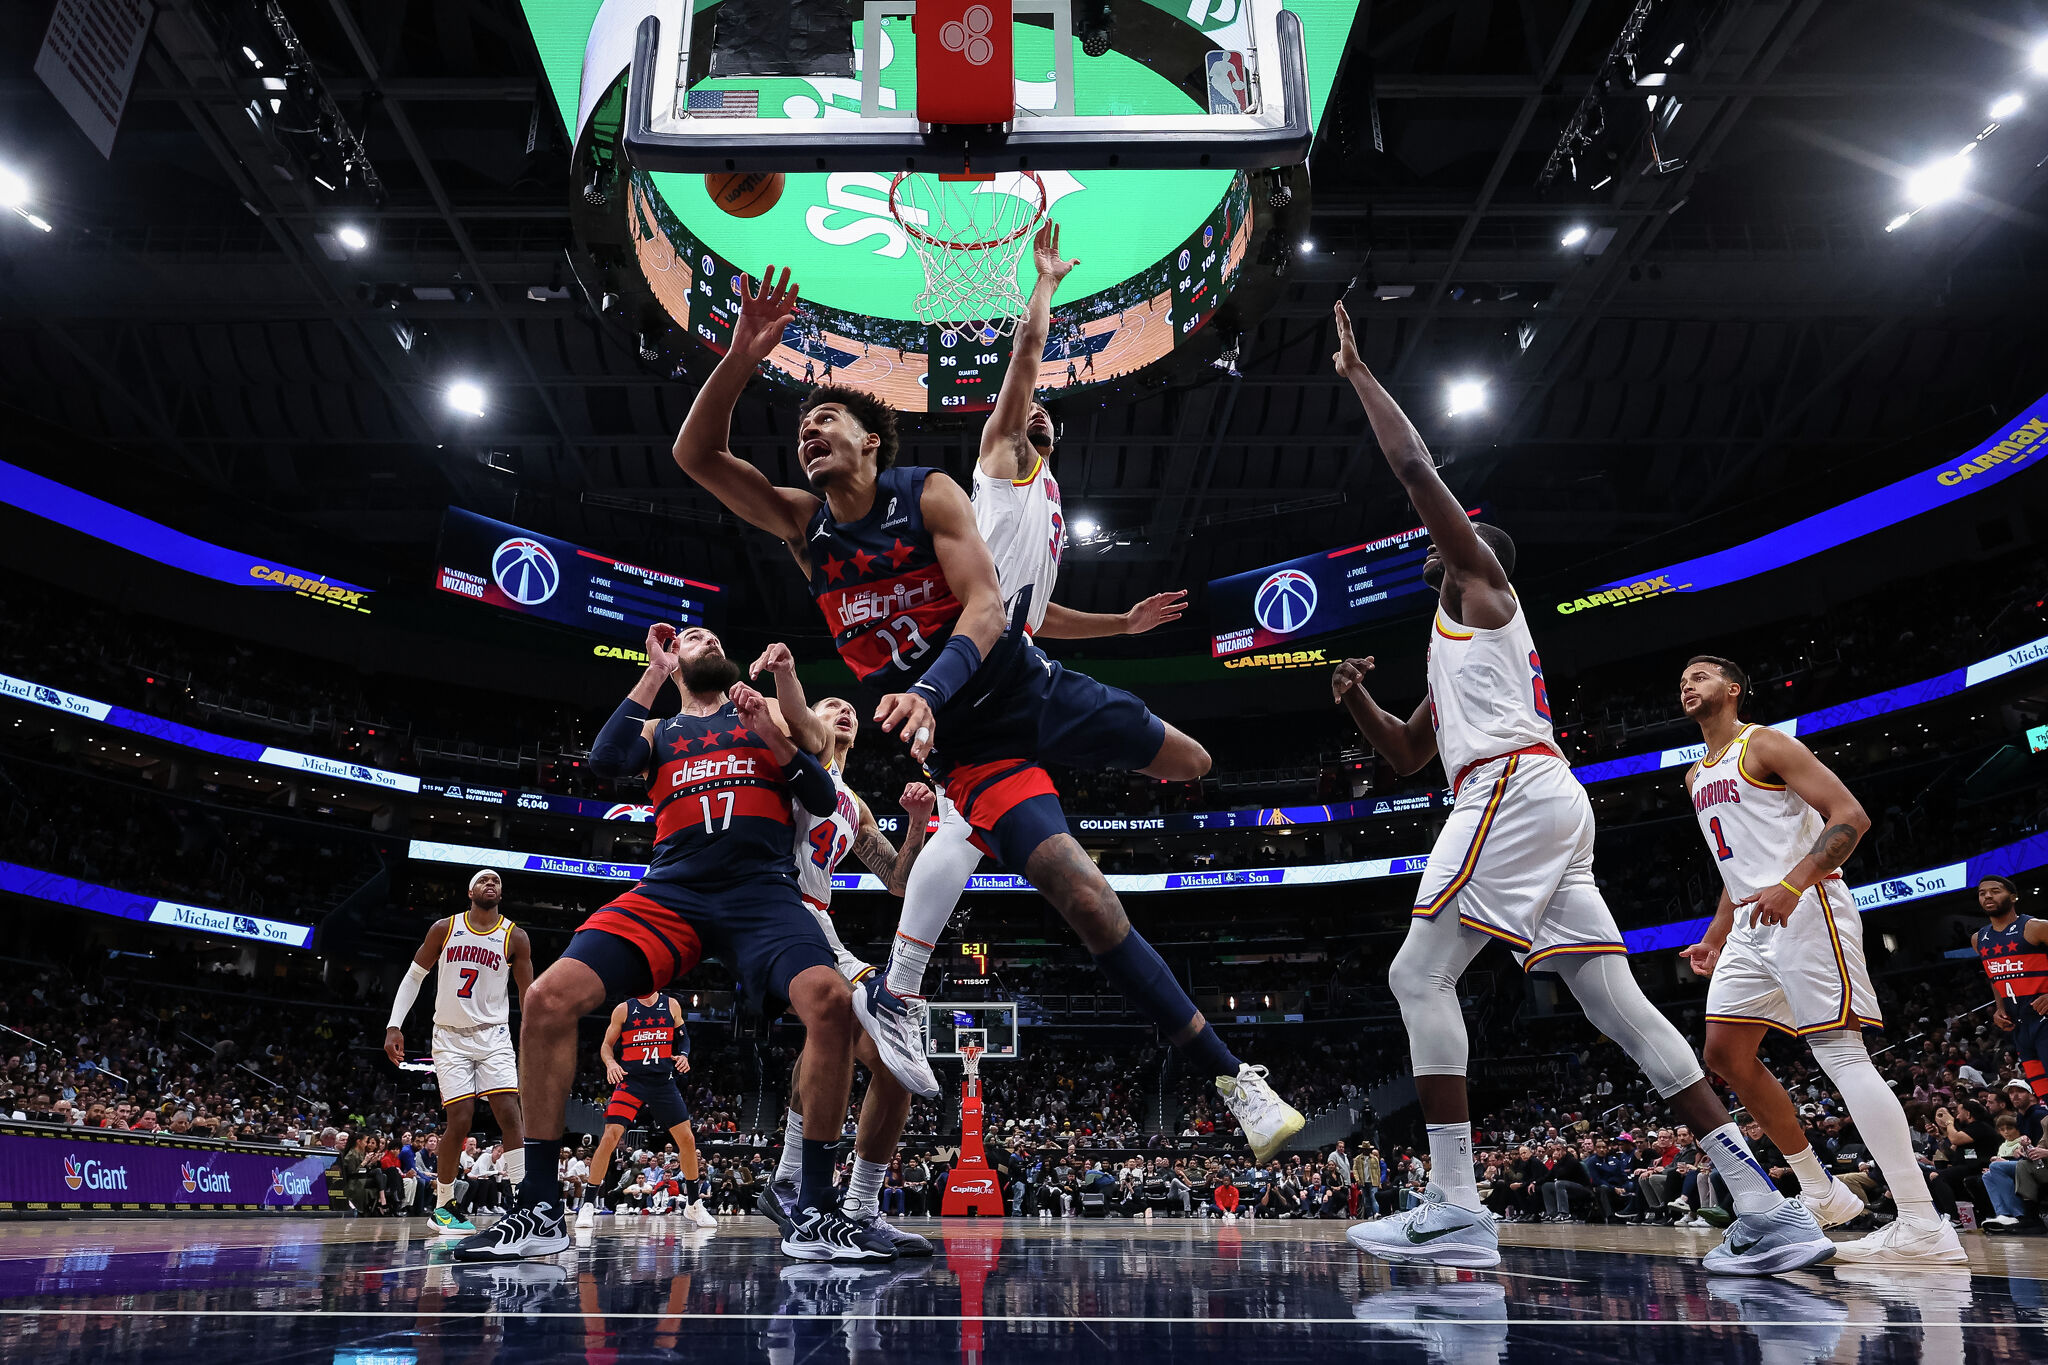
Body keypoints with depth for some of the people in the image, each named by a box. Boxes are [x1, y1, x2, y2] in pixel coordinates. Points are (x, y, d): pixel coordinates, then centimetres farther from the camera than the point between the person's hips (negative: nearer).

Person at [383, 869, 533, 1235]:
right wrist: (394, 1026, -2)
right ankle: (442, 1206, 11)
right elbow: (414, 977, 8)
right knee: (459, 1121, -8)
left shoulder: (515, 937, -1)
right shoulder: (444, 929, 0)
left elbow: (528, 996, 3)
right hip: (450, 1038, 0)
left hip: (494, 1036, 0)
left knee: (509, 1113, -13)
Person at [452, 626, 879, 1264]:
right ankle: (540, 1213, -4)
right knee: (548, 998, -18)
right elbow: (605, 761, 2)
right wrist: (656, 672, 8)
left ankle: (815, 1216, -19)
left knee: (831, 1000, -30)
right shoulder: (659, 731, 24)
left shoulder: (768, 711, 21)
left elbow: (822, 799, 11)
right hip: (671, 892, 2)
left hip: (761, 892, -2)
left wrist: (770, 732, -4)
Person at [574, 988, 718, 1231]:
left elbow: (683, 1037, 15)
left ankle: (694, 1206, 16)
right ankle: (588, 1205, -4)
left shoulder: (671, 1005, 5)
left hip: (664, 1082, 2)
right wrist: (610, 1063, -14)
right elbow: (607, 1044, 6)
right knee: (610, 1136, -17)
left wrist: (683, 1056, -5)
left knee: (687, 1139, 1)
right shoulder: (623, 1009, 1)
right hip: (631, 1081, -2)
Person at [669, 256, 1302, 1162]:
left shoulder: (930, 495, -9)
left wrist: (928, 691, -39)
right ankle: (1231, 1078, -4)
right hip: (965, 745, -1)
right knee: (1084, 898, -16)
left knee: (1189, 766, 17)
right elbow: (694, 453, -8)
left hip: (1030, 685, 1)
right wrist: (743, 356, -23)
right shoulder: (804, 525, 1)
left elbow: (986, 606, -21)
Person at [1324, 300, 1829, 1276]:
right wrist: (1357, 700, 19)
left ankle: (1456, 1211, -15)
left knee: (1419, 975, -11)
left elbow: (1416, 468, 1)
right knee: (1616, 1003, 3)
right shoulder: (1461, 640, 33)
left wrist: (1355, 372, 11)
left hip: (1514, 791, -10)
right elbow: (1404, 755, 37)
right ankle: (1770, 1213, 1)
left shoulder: (1482, 577, 10)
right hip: (1543, 802, 10)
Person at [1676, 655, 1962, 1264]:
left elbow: (1851, 816, -14)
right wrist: (1715, 937, 20)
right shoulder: (1697, 777, 21)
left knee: (1839, 1049, -16)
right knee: (1725, 1051, 5)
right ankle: (1820, 1193, 15)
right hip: (1753, 921, 9)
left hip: (1805, 909, -9)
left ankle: (1924, 1226, -17)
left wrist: (1792, 886, -27)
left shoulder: (1764, 744, -5)